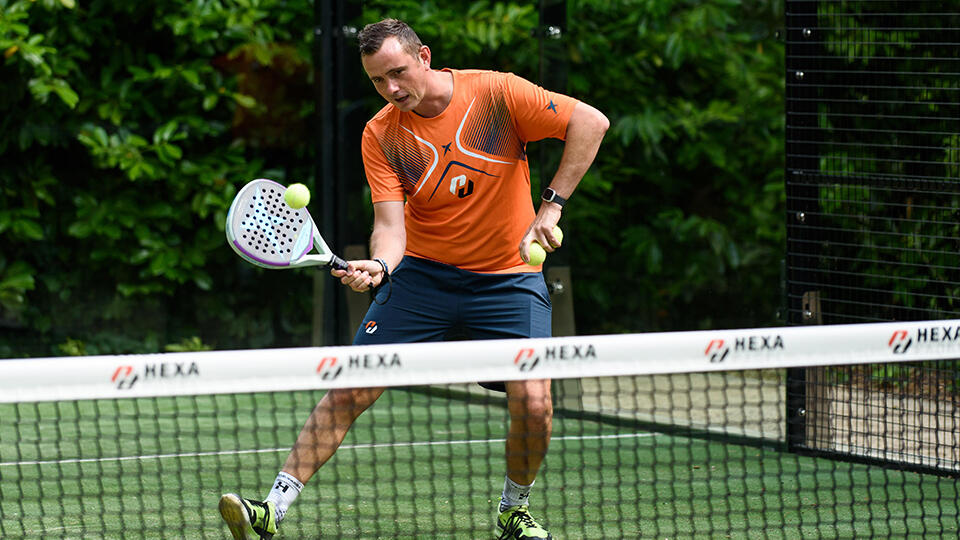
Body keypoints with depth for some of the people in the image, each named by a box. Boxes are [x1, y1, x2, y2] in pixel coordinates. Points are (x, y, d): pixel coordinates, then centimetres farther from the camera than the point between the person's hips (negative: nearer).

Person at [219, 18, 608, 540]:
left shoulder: (496, 92, -14)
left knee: (533, 405, -15)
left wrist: (551, 205, -19)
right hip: (422, 274, 1)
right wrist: (378, 264, -36)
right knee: (350, 391, -8)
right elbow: (390, 222, -13)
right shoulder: (381, 135, -7)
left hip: (509, 277, -1)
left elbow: (591, 122, -14)